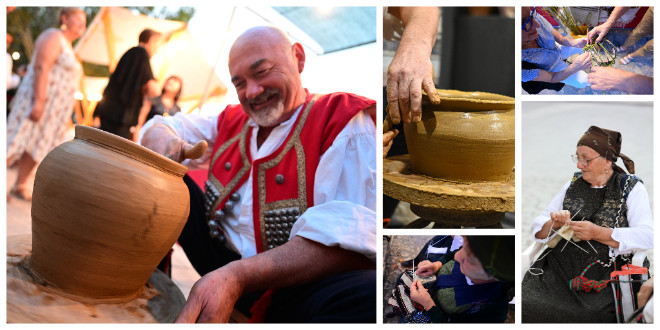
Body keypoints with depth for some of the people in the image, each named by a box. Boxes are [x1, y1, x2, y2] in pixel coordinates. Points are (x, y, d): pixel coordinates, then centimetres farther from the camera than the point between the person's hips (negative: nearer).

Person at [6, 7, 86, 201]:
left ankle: (20, 186, 13)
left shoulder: (67, 46, 19)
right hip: (40, 100, -9)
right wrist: (39, 102, -26)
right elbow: (41, 68, -19)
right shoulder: (53, 36, -9)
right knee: (18, 143, -10)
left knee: (35, 147, 9)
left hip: (53, 106, 9)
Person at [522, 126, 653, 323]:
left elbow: (647, 236, -9)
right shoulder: (573, 184, 16)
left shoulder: (631, 187, 5)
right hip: (557, 267, 3)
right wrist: (553, 224, -7)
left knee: (590, 314, -32)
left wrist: (597, 233, -17)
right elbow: (537, 230, 17)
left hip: (603, 275, -3)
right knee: (527, 306, -24)